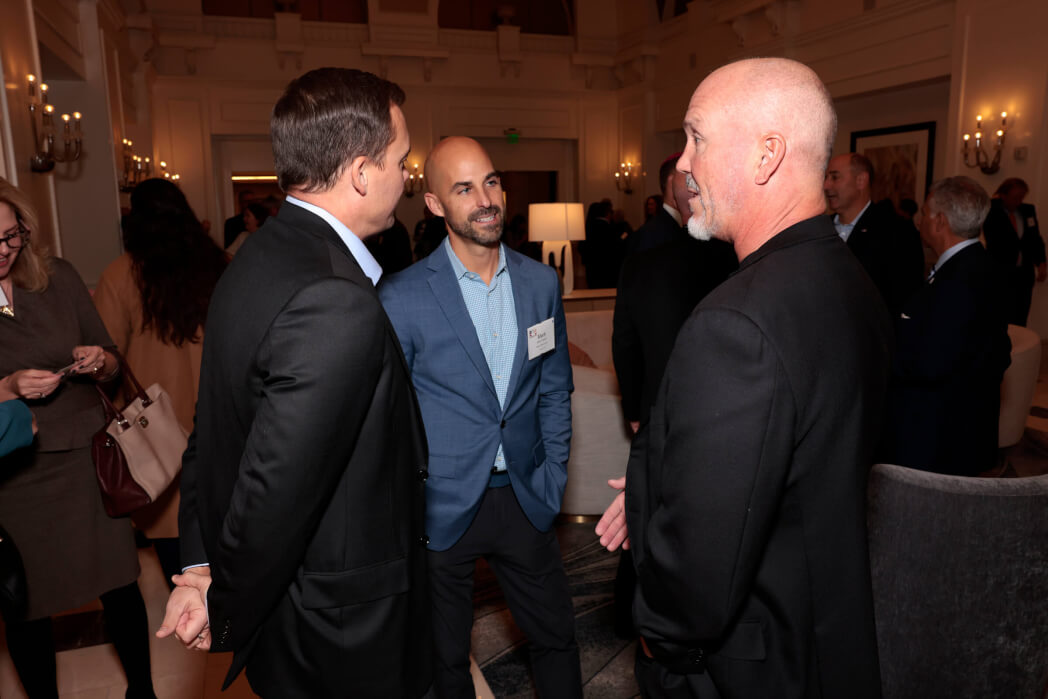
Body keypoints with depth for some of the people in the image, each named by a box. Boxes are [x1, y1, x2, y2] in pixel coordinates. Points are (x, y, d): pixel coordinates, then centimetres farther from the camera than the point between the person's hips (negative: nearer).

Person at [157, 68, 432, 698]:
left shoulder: (260, 260, 1)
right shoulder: (338, 307, -31)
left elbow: (214, 429, 5)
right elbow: (273, 495, -28)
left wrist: (201, 564, 7)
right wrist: (227, 618, -11)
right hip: (344, 636, -8)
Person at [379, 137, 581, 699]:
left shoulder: (540, 282, 0)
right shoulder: (401, 298, -14)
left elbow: (554, 390, 8)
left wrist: (552, 478, 3)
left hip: (525, 500, 4)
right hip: (441, 507, -3)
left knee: (556, 637, 18)